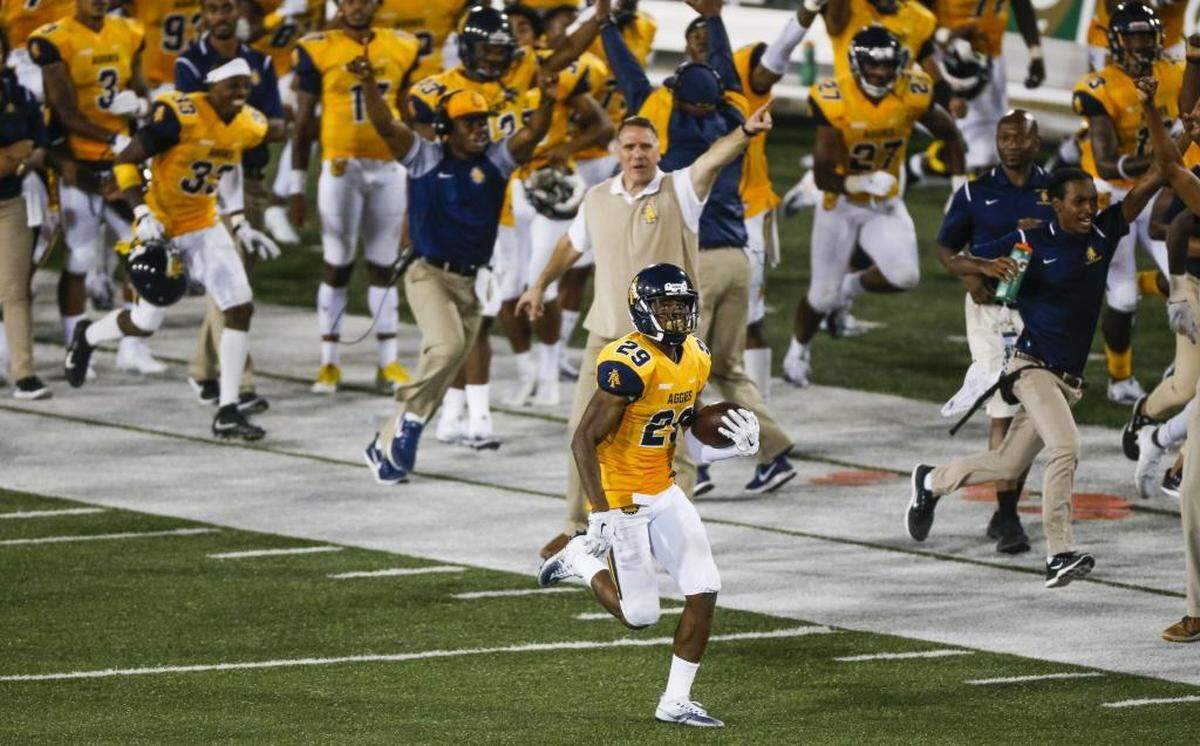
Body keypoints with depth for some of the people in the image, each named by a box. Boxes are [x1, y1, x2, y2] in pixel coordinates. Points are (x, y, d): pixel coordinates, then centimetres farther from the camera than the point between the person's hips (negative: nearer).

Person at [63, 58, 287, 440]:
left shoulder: (249, 125, -3)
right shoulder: (180, 115, -22)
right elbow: (125, 161, -18)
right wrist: (142, 213, -25)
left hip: (205, 226, 6)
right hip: (162, 226, -6)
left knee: (241, 307, -9)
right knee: (147, 321, 0)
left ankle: (227, 412, -2)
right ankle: (87, 336, 34)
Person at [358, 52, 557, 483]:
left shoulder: (495, 161, 5)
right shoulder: (427, 158, -3)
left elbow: (532, 135, -8)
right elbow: (386, 126, -15)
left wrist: (546, 100, -27)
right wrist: (369, 86, -31)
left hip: (472, 282, 5)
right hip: (429, 274, -5)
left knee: (445, 366, 6)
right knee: (447, 346, -27)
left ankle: (388, 445, 16)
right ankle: (409, 418, -9)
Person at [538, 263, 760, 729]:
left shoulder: (695, 359, 4)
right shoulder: (630, 365, -23)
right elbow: (583, 440, -21)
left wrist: (737, 446, -5)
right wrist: (601, 512, -25)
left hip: (664, 493, 8)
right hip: (621, 500, -8)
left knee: (704, 592, -3)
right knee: (640, 615, -2)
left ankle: (676, 702, 8)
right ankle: (583, 562, 26)